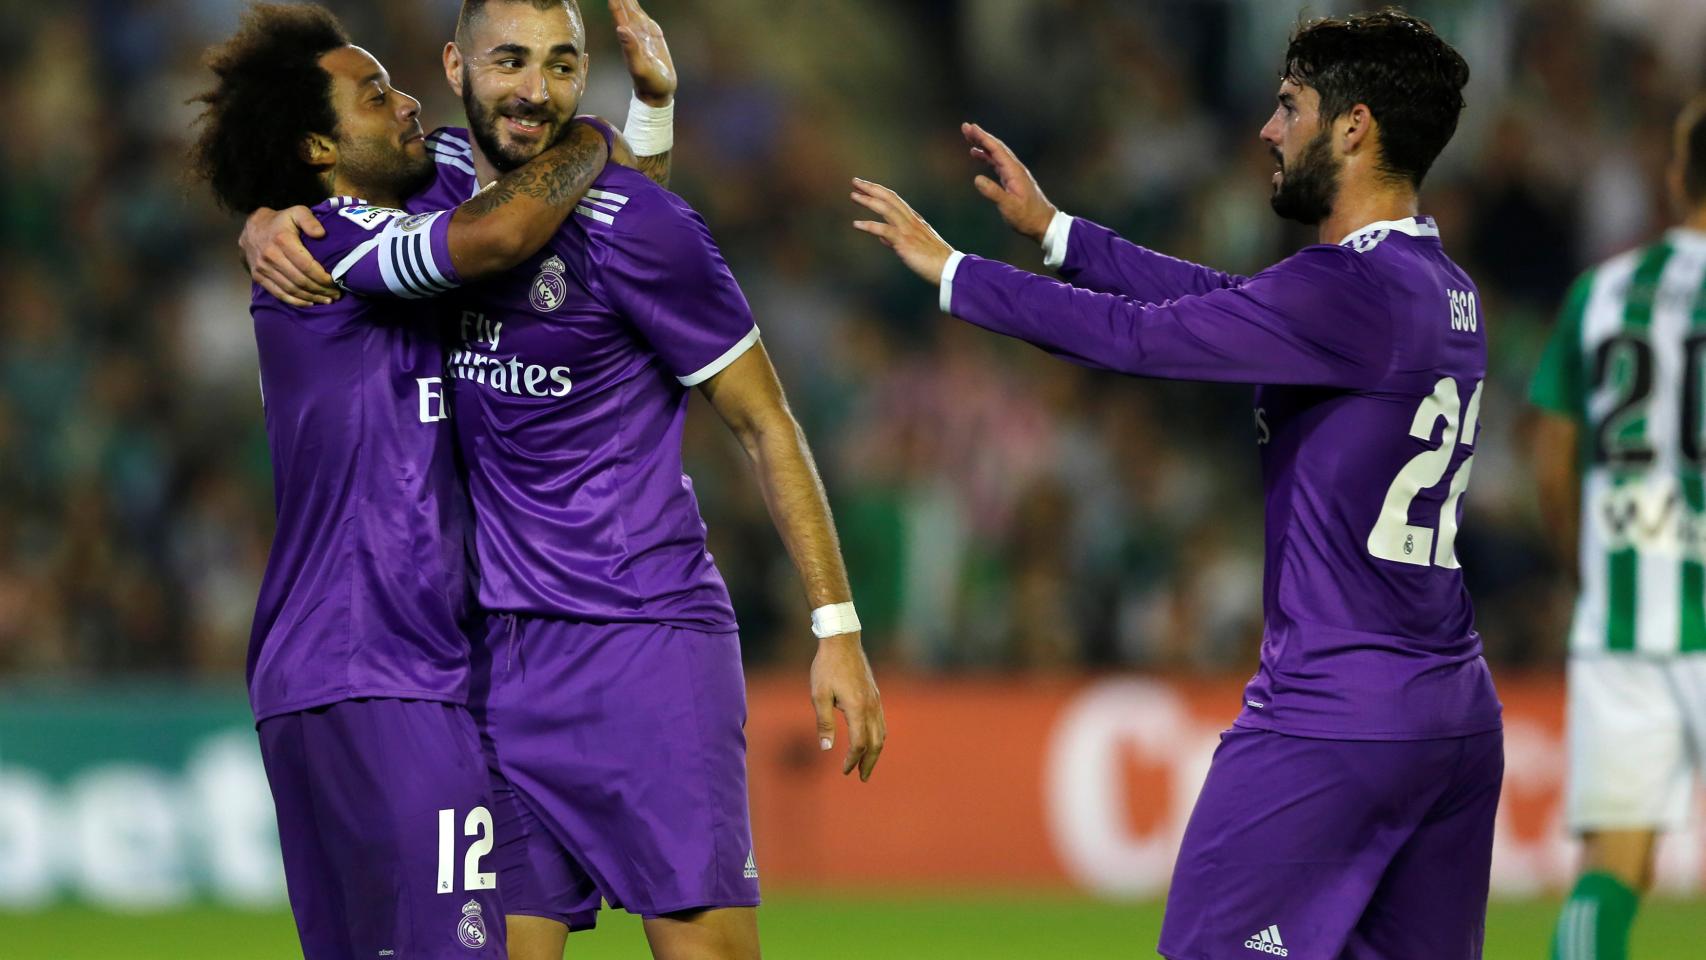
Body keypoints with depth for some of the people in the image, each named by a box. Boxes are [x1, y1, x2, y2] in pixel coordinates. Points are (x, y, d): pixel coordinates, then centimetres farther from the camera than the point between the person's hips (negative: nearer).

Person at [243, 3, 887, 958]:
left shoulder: (637, 225, -9)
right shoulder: (438, 200, 7)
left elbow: (766, 425, -3)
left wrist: (837, 629, -7)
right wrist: (273, 224, -1)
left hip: (645, 638, -5)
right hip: (496, 655, 6)